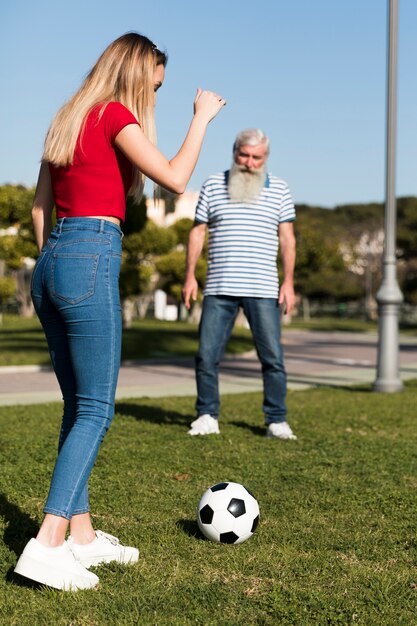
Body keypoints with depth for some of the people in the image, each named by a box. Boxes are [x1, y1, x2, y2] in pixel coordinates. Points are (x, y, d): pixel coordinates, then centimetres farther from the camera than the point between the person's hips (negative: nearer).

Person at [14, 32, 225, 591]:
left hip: (51, 263, 9)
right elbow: (175, 178, -13)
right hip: (91, 257, -9)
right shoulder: (114, 115, -5)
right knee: (95, 410, -6)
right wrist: (202, 116, -1)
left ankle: (81, 535, 17)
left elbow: (40, 205, 21)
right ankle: (46, 546, -10)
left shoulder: (69, 119, 19)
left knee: (77, 407, 12)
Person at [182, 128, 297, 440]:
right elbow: (198, 232, 9)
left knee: (273, 356, -1)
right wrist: (190, 276, 2)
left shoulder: (279, 189, 7)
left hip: (264, 290, -1)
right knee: (207, 355, 1)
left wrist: (289, 283, -1)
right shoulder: (213, 185, 8)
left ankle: (277, 420, 9)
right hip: (219, 289, 1)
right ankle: (207, 416, 12)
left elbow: (287, 238, 6)